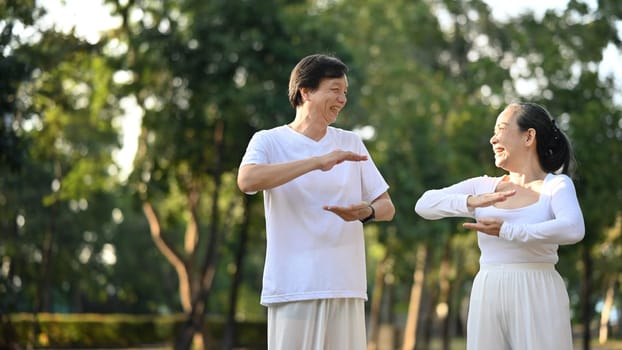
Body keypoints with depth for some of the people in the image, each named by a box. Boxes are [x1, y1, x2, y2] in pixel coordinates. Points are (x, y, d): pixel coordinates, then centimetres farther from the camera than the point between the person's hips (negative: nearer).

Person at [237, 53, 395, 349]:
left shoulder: (351, 143, 13)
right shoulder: (269, 141, 1)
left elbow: (387, 207, 14)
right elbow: (247, 180, -20)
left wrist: (366, 211, -11)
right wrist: (317, 162, -23)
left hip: (346, 285, 4)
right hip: (293, 287, -4)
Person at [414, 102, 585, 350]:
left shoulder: (556, 185, 1)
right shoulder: (482, 186, 12)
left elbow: (573, 230, -20)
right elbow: (424, 204, 2)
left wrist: (506, 231, -22)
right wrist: (469, 203, -15)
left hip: (537, 296, -4)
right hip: (487, 296, 4)